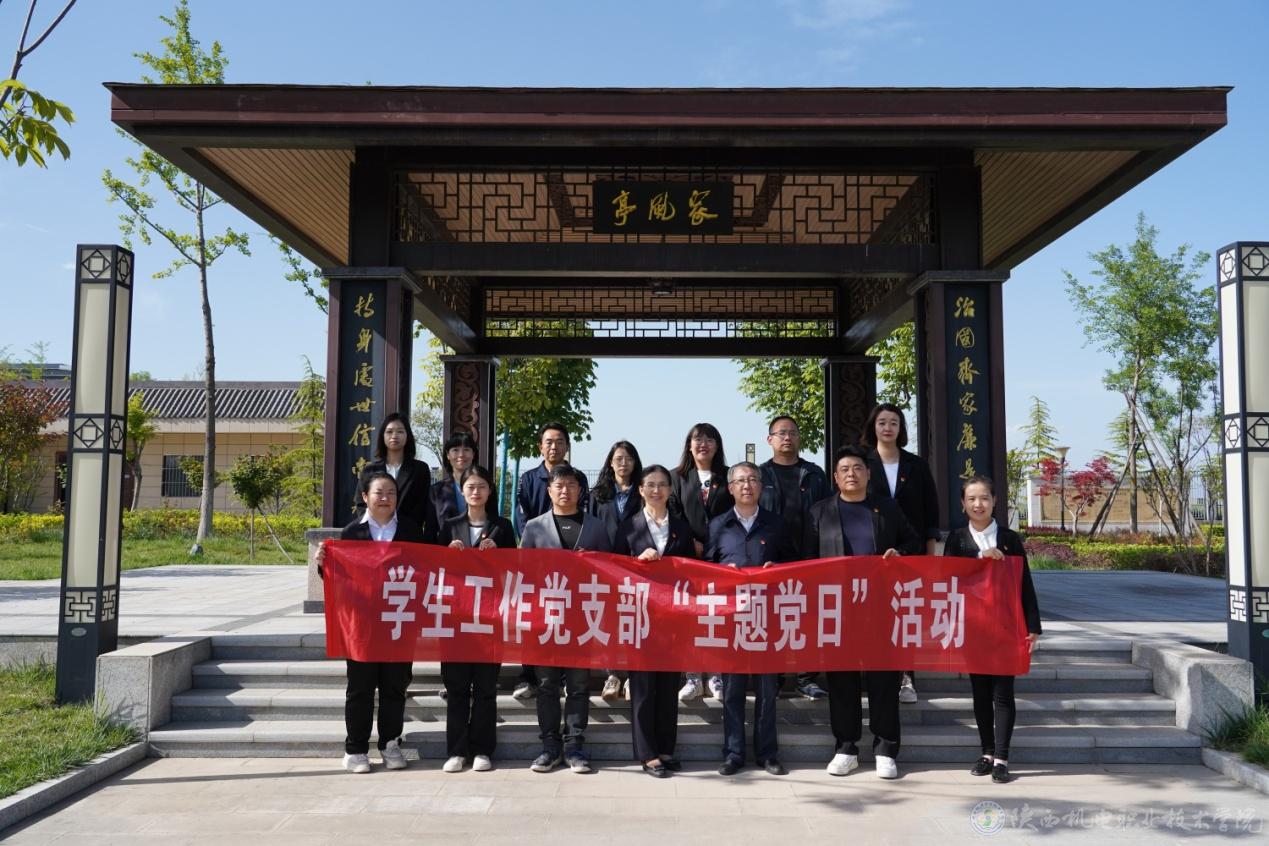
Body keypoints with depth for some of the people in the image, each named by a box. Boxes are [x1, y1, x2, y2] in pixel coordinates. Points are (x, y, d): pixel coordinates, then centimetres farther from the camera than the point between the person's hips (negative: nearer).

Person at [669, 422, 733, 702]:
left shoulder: (727, 477, 10)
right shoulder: (678, 477, 11)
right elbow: (672, 514, 4)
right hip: (689, 555, 0)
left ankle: (717, 675, 8)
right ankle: (692, 677, 4)